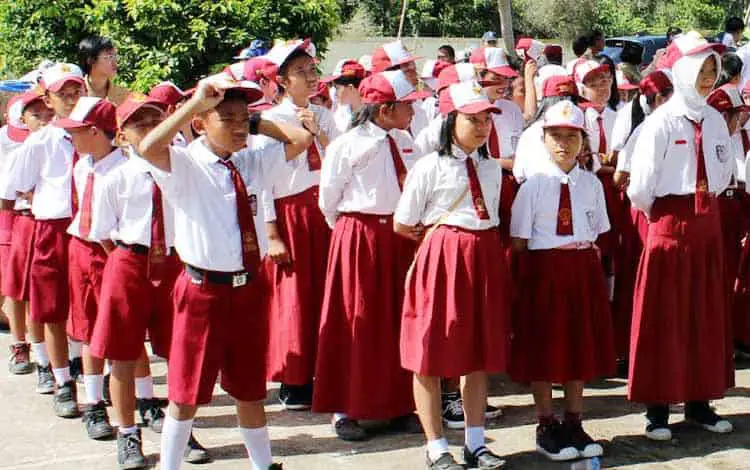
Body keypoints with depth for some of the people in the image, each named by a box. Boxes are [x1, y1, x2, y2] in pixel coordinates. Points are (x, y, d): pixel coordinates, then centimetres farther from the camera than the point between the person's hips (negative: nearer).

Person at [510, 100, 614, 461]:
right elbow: (519, 240, -4)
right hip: (544, 268, -4)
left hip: (584, 269, 4)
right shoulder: (534, 184, -6)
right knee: (544, 346, 3)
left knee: (581, 343, 10)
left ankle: (574, 424, 22)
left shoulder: (591, 183, 4)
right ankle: (546, 428, 16)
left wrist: (587, 257, 1)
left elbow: (597, 233, 12)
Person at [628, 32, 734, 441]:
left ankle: (699, 400, 21)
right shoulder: (661, 121, -12)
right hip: (670, 222, -5)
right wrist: (657, 213, 4)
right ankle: (658, 407, 8)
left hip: (708, 221, 6)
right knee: (665, 314, 1)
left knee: (706, 312, 10)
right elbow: (641, 184, -11)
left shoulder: (715, 120, 5)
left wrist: (706, 202, 13)